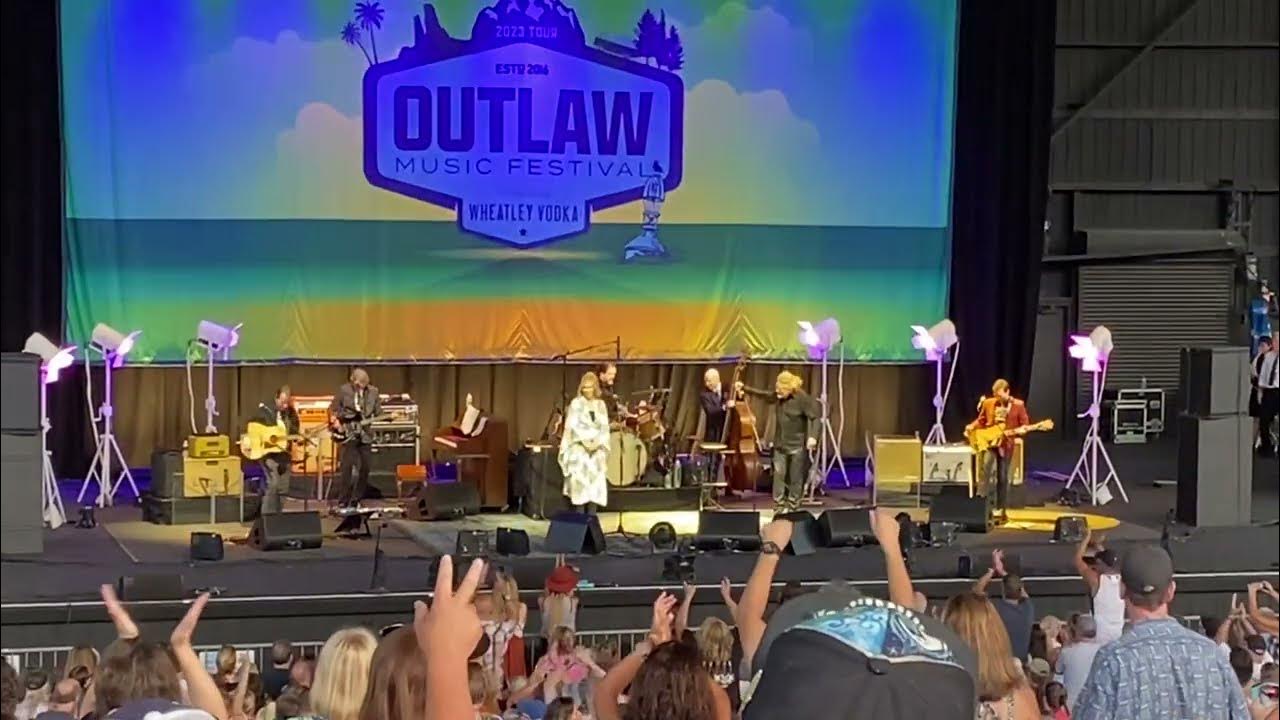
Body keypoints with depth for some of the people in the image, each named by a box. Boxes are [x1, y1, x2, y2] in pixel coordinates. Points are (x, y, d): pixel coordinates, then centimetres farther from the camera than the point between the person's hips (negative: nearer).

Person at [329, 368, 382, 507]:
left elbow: (378, 412, 7)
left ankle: (356, 500, 15)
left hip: (365, 435, 4)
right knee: (347, 466, -11)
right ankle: (344, 501, -5)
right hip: (348, 434, -4)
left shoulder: (373, 392, 5)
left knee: (365, 467, 3)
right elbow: (332, 409, 4)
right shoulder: (343, 391, -4)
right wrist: (335, 421, -11)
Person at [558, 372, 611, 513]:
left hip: (597, 449, 3)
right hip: (579, 449, -3)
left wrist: (597, 442, -10)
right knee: (580, 482, -10)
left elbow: (604, 427, 5)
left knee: (596, 482, -3)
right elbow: (573, 426, -6)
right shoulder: (576, 404, 1)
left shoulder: (601, 405, 10)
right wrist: (584, 441, -15)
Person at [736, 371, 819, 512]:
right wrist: (745, 388, 11)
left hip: (798, 445, -6)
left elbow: (815, 417, -19)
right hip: (780, 444, 6)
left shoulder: (803, 398, -18)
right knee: (778, 474, 3)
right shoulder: (779, 396, 2)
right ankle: (779, 505, 7)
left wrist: (812, 436, -30)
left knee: (795, 477, 4)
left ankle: (793, 506, 13)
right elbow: (763, 394, 17)